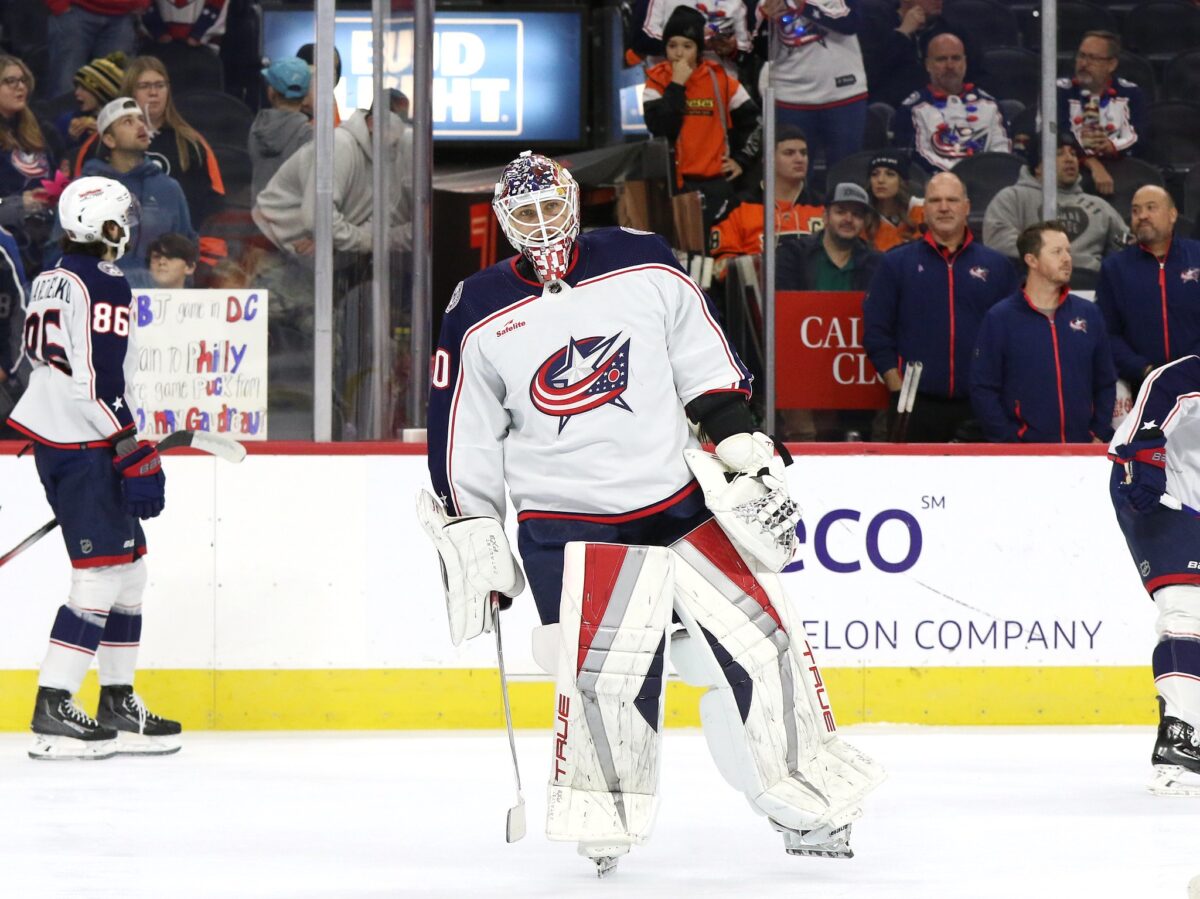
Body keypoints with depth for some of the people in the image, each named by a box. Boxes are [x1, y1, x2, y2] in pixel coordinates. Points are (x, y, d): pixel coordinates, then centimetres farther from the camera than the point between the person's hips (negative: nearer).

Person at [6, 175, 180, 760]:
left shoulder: (48, 283, 16)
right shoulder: (104, 286, -14)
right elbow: (97, 382, -21)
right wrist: (135, 455, -19)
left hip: (51, 442, 10)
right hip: (84, 447, -10)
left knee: (128, 569, 14)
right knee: (102, 575, -10)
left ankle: (118, 707, 17)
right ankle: (52, 711, -13)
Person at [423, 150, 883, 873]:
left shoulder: (646, 268, 0)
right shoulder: (479, 321, -3)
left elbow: (710, 372, 8)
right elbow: (462, 442, 2)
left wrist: (744, 451, 3)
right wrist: (472, 543, 1)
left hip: (681, 499, 2)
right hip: (568, 527, -2)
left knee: (763, 641, -1)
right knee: (603, 671, -18)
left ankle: (809, 808, 15)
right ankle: (602, 826, 0)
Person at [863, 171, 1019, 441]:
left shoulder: (998, 267, 12)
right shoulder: (896, 264, 9)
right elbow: (876, 333, 5)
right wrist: (898, 389, -5)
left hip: (981, 409, 1)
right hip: (917, 408, -1)